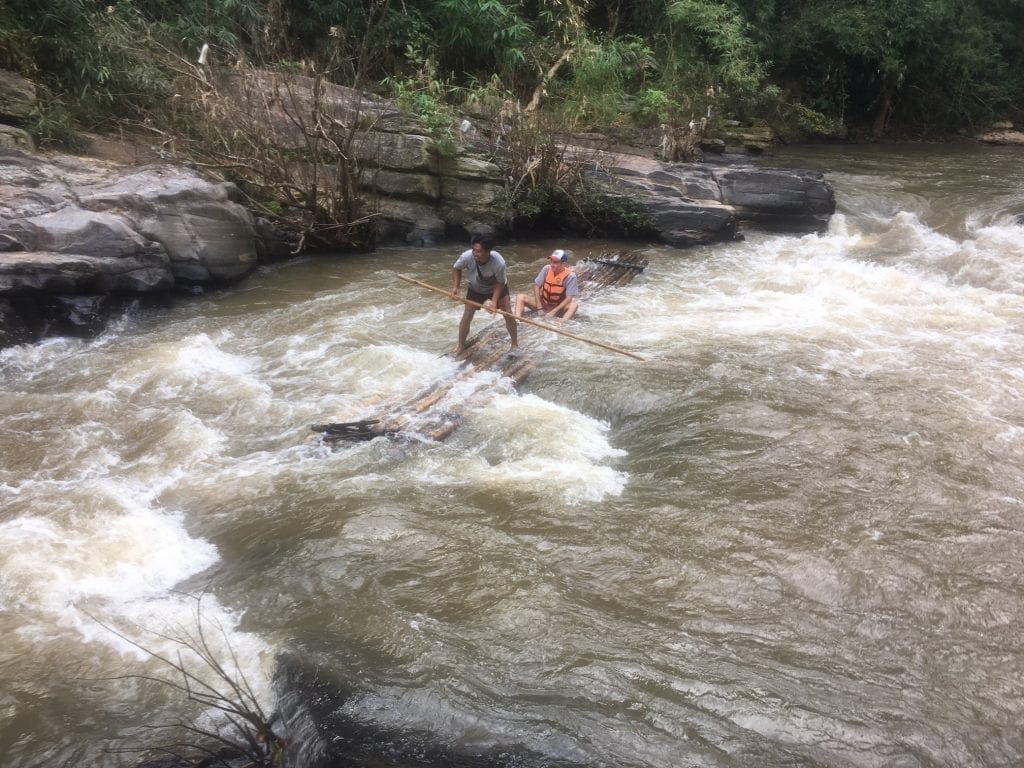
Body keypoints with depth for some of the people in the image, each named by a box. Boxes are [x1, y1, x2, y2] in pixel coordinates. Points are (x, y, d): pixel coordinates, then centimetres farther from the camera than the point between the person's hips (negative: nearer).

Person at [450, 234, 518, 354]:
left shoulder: (499, 262, -41)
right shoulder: (466, 257, -36)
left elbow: (500, 283, -24)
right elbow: (456, 269, -13)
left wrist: (494, 301, -33)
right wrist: (455, 287, -21)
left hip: (497, 288, -1)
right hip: (475, 289, 1)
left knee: (508, 314, -3)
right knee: (466, 317, -2)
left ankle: (515, 343, 19)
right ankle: (461, 346, 17)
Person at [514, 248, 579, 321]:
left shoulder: (570, 276, -19)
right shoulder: (546, 269, -11)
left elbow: (569, 298, -22)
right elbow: (536, 285, -4)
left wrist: (554, 312, -28)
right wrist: (539, 306, -13)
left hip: (559, 306, -3)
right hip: (543, 302, 3)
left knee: (574, 305, -33)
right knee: (520, 297, -16)